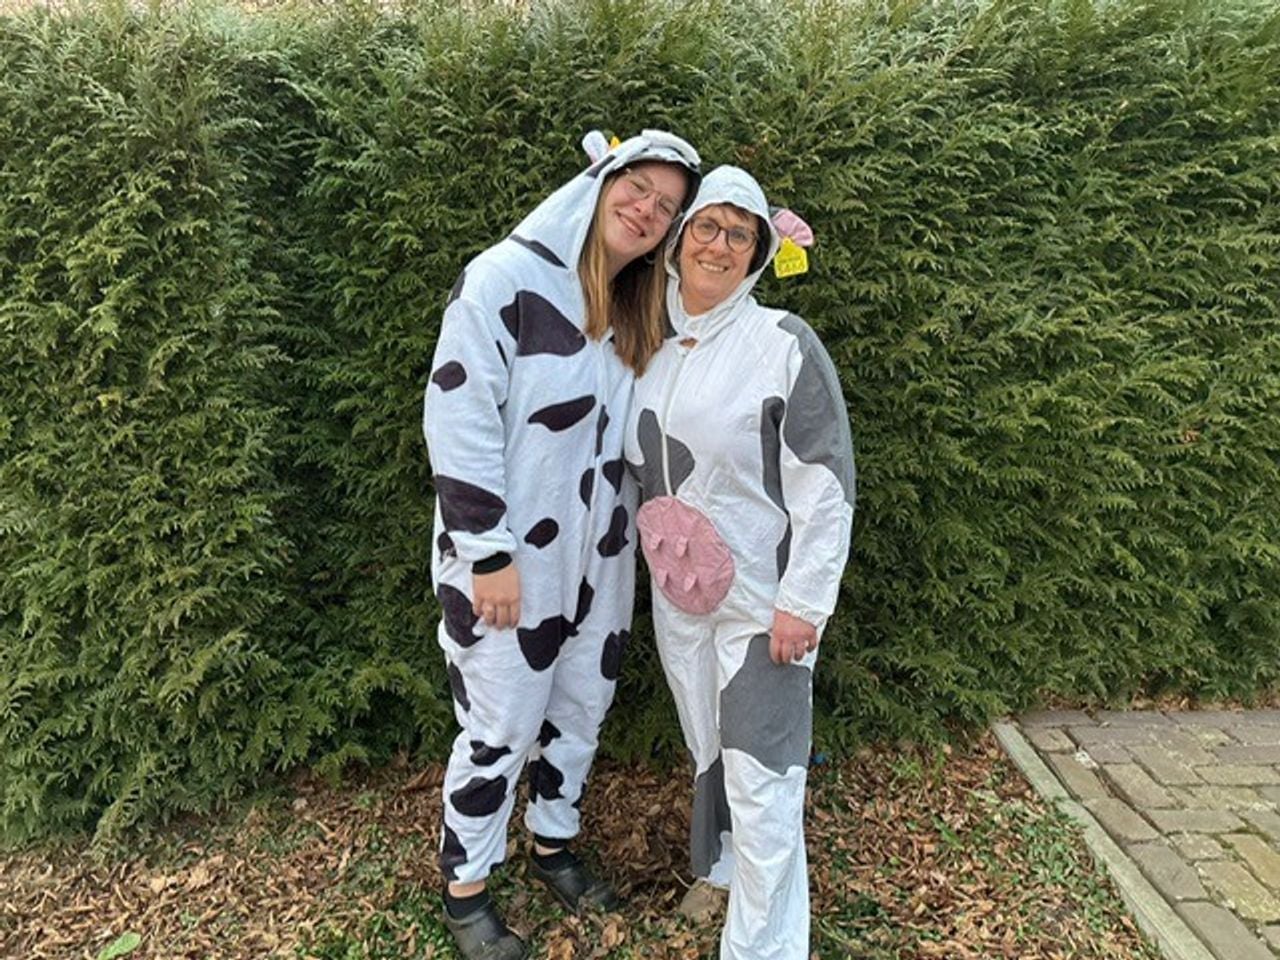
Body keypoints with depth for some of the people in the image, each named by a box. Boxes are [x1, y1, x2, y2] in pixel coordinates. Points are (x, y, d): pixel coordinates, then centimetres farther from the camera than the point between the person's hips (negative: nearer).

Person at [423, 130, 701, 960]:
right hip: (513, 557, -6)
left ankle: (555, 846, 41)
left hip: (599, 556, 7)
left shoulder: (641, 313, 9)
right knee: (502, 727, 5)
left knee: (580, 712, 18)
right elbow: (459, 419, -18)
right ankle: (465, 889, 26)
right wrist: (488, 551, -19)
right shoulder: (507, 279, -13)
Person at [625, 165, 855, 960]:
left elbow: (827, 483, -14)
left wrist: (803, 602, -16)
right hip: (677, 592, 6)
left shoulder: (784, 343, -12)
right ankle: (720, 870, 44)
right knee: (707, 747, 21)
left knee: (760, 773, -3)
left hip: (762, 594, -6)